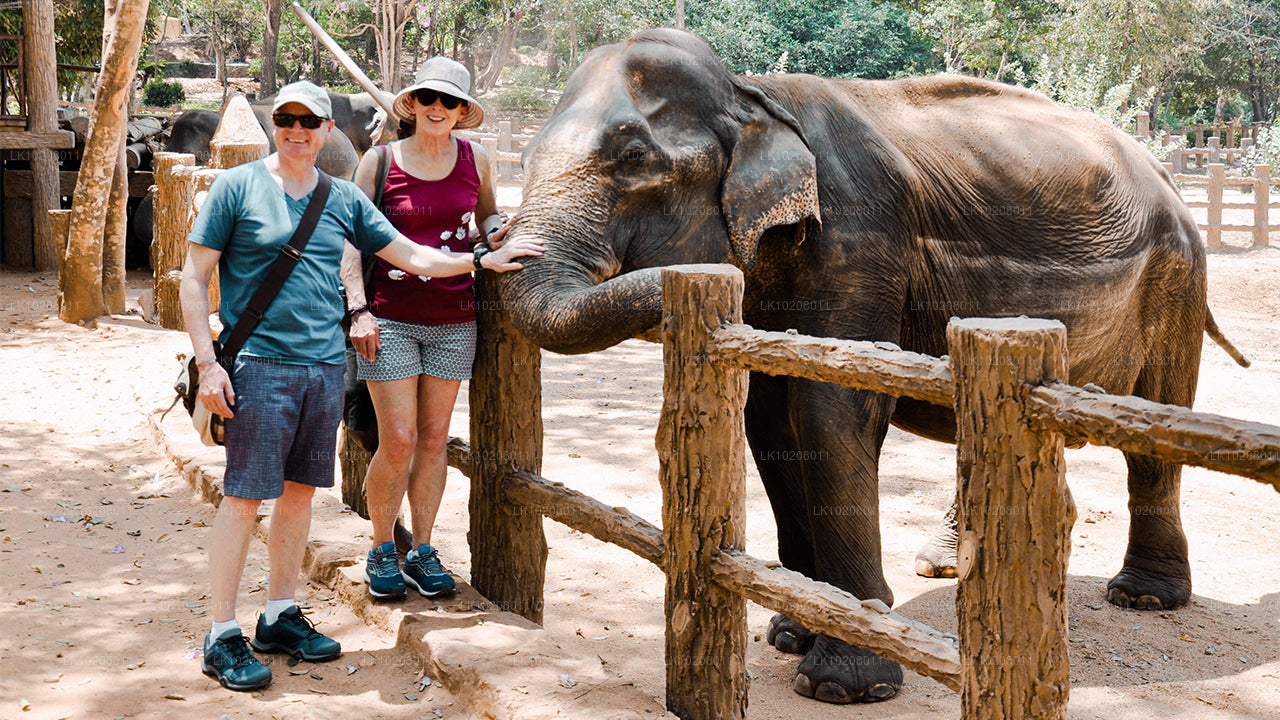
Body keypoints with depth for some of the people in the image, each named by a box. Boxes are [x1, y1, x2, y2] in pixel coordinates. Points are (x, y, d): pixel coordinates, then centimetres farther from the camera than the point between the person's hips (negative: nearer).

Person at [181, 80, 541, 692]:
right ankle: (222, 637, 2)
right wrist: (207, 362, -9)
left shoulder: (343, 199, 12)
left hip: (325, 366, 5)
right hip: (259, 365, -5)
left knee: (300, 491, 11)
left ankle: (280, 617, 23)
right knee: (244, 496, -5)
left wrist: (485, 260, 12)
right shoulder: (236, 187, -2)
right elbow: (194, 277, -2)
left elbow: (412, 257, 18)